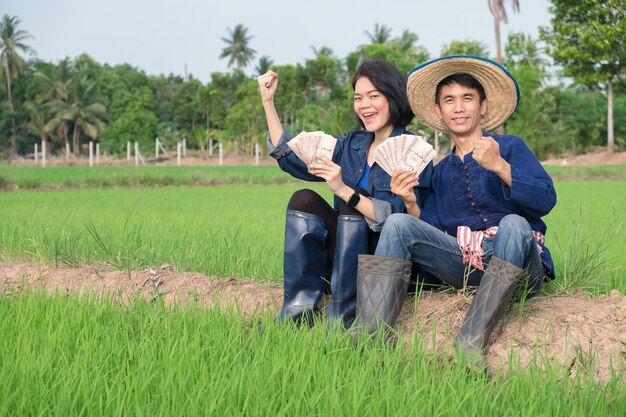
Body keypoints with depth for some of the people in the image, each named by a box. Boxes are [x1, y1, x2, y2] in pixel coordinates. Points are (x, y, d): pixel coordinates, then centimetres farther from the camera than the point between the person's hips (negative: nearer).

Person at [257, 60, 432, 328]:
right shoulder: (352, 145, 11)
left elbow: (399, 221, -20)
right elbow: (291, 158, 14)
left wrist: (343, 190, -30)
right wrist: (268, 102, 9)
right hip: (342, 260, 6)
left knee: (355, 198, -27)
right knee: (304, 200, -15)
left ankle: (342, 318, -29)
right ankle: (297, 313, -21)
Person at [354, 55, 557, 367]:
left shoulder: (510, 147, 5)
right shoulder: (441, 172, 19)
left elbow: (546, 200, -12)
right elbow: (429, 228, 9)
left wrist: (500, 166, -26)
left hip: (517, 264, -4)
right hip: (464, 265, 4)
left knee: (513, 224, -36)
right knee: (398, 224, -14)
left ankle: (471, 341, -44)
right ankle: (373, 336, -31)